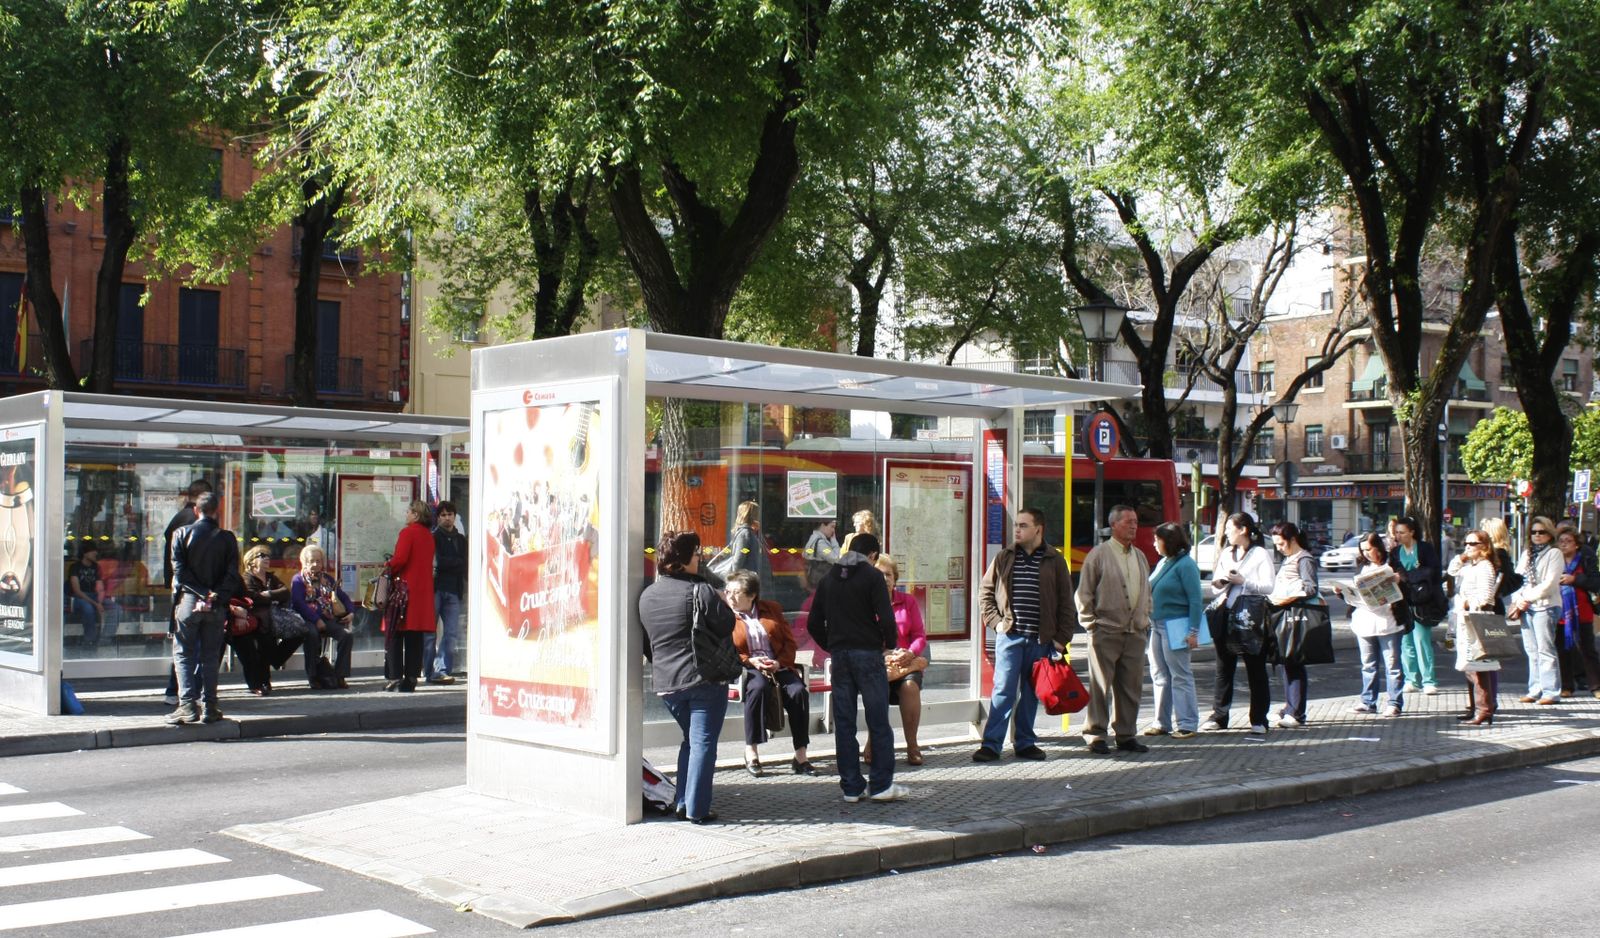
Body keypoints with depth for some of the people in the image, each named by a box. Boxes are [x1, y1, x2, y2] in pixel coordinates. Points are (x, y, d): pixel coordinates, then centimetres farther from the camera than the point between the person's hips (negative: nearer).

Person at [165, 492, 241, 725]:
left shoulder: (182, 533, -1)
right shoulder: (227, 538, 1)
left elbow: (179, 570, -9)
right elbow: (233, 575, -6)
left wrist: (202, 593, -10)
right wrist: (215, 597, -9)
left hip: (188, 601, -1)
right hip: (217, 607, 1)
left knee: (183, 654, 5)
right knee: (210, 656, 9)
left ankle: (188, 705, -7)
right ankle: (208, 706, 7)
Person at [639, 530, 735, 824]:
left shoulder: (647, 595, 7)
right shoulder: (699, 590, -14)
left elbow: (645, 642, 14)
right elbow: (727, 624, -8)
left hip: (665, 683, 6)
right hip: (705, 679, -6)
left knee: (690, 739, 21)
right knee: (703, 742, 1)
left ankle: (683, 803, 18)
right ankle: (697, 809, 0)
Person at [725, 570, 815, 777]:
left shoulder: (771, 609, 14)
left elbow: (789, 641, 12)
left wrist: (780, 662, -8)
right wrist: (751, 661, -14)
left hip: (778, 666, 3)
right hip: (747, 670, -2)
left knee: (798, 691, -27)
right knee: (758, 687, -38)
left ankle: (800, 755, -23)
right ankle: (751, 752, -29)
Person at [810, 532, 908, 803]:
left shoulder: (828, 579, 13)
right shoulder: (872, 576, -4)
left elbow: (815, 624, 12)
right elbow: (885, 618, -13)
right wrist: (890, 644, 3)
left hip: (839, 655, 5)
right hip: (868, 652, -5)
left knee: (844, 722, 6)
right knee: (878, 722, 1)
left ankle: (852, 787, 8)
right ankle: (882, 785, 1)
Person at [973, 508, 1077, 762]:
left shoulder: (1054, 560, 2)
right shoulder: (1004, 558, 5)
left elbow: (1066, 602, 4)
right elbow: (985, 592, 12)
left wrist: (1062, 637, -1)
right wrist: (995, 621, 0)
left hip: (1041, 639, 1)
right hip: (1010, 636, -1)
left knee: (1031, 693, 9)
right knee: (1004, 690, -5)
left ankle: (1025, 742, 20)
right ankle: (991, 743, -2)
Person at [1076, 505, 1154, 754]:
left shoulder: (1140, 556, 16)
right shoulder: (1099, 554, -4)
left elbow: (1147, 592, 23)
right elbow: (1084, 593, -3)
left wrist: (1145, 621, 14)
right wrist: (1091, 623, -7)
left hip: (1135, 633, 6)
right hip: (1106, 632, -6)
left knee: (1131, 686, 8)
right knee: (1100, 686, -3)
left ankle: (1126, 735, 17)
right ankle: (1095, 736, 4)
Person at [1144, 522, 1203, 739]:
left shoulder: (1185, 565, -11)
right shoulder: (1163, 563, 13)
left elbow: (1196, 599, -14)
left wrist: (1193, 631, -18)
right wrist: (1149, 622, 10)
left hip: (1175, 626, -8)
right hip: (1157, 625, 8)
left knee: (1180, 676, -4)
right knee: (1160, 676, 11)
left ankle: (1187, 724, 2)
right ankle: (1162, 722, 18)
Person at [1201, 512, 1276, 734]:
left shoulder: (1260, 554, -2)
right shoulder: (1225, 554, 16)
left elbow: (1267, 586, -11)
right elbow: (1215, 583, 20)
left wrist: (1241, 580, -17)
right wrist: (1218, 583, -2)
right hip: (1225, 616, 6)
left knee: (1256, 669, 2)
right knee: (1223, 668, 7)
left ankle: (1258, 719, 6)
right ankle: (1219, 716, 12)